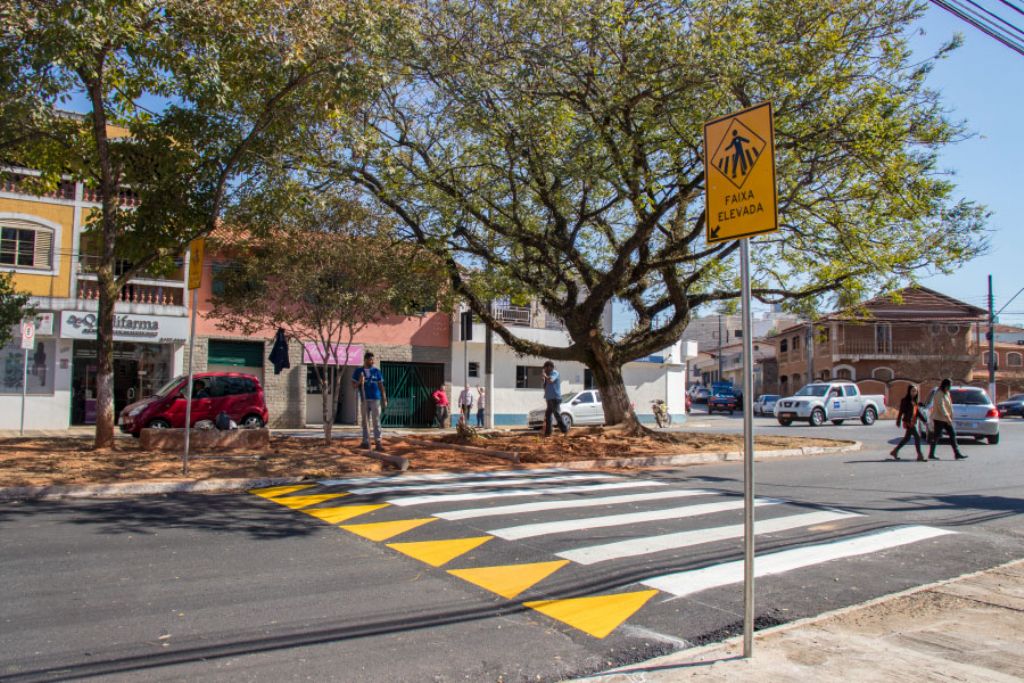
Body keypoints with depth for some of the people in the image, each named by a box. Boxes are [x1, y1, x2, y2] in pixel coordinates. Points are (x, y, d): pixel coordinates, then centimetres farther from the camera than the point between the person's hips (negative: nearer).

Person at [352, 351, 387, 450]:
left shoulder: (376, 371, 5)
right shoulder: (358, 371, 6)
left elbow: (381, 386, 6)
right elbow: (353, 385, 8)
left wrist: (385, 400, 1)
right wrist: (359, 382, -14)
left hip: (375, 399, -1)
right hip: (364, 400, 2)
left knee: (376, 421, -6)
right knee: (365, 421, 7)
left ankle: (378, 443, -8)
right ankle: (366, 442, 13)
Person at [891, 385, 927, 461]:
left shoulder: (915, 401, 15)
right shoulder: (905, 400, -8)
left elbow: (918, 412, 19)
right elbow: (901, 412, -10)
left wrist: (924, 421, 14)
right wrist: (898, 422, -13)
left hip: (913, 422, 8)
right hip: (908, 422, -8)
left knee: (907, 438, 13)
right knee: (917, 436, -12)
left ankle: (895, 451, 22)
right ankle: (920, 455, -9)